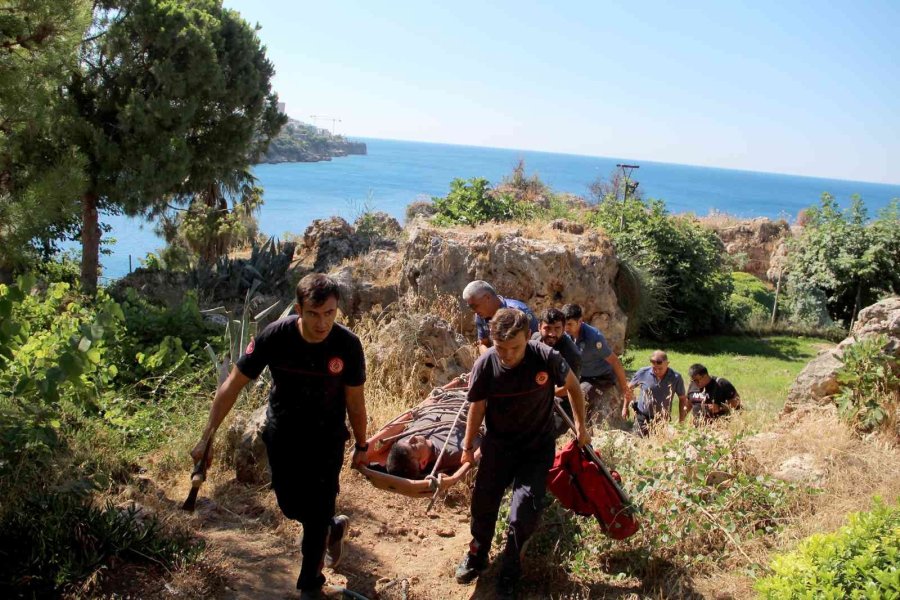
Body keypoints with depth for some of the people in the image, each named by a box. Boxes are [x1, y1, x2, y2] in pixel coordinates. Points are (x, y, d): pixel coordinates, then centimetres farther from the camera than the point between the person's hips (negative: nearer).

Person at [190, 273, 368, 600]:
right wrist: (207, 437, -13)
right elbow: (233, 384, -14)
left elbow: (355, 399, -8)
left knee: (317, 510, 0)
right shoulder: (274, 336, -24)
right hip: (282, 433, 2)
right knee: (290, 505, 12)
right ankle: (333, 526, 45)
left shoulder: (348, 344, -23)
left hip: (326, 436, -1)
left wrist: (361, 445, 2)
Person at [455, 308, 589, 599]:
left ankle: (509, 573, 16)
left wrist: (580, 426, 3)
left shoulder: (546, 358, -24)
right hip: (498, 445, 2)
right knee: (483, 503, 7)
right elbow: (477, 407, -3)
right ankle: (477, 555, 36)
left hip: (537, 447, -1)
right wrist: (468, 446, 7)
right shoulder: (485, 365, -20)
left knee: (524, 512, -9)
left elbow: (573, 386, -3)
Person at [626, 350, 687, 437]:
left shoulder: (676, 378, -13)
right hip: (643, 417, 0)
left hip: (663, 420, 1)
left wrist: (681, 421, -3)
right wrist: (625, 407, 9)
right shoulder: (643, 373, -13)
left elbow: (682, 399, -2)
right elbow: (629, 388, 4)